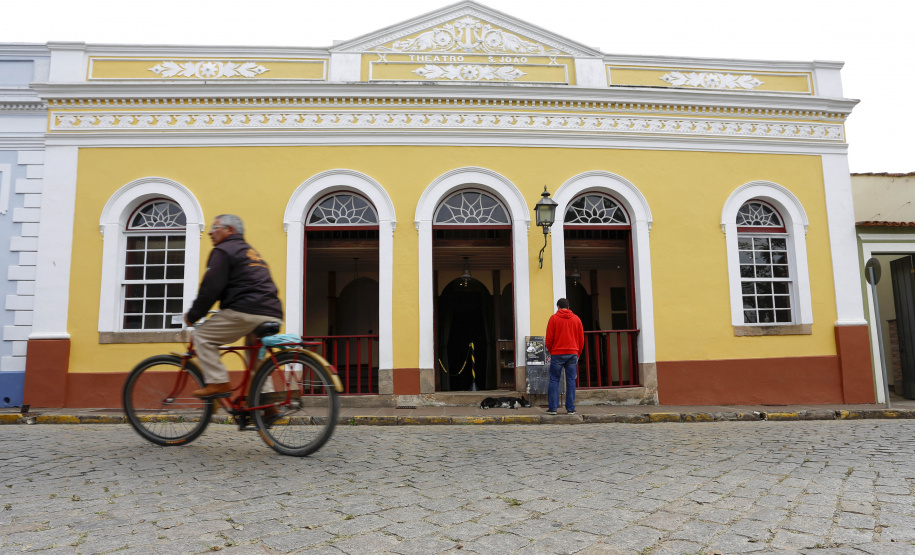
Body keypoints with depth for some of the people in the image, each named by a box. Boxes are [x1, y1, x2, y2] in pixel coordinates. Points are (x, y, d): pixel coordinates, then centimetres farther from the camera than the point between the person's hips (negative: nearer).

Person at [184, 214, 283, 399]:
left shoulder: (223, 251, 3)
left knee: (202, 336, 5)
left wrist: (192, 316, 6)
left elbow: (210, 288, -6)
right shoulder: (251, 252, 30)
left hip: (246, 312, -8)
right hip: (273, 315, 8)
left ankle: (218, 383, -3)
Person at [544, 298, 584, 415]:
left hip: (557, 354, -2)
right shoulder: (576, 319, 9)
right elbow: (581, 339, 10)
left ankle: (552, 407, -1)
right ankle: (570, 408, 4)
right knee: (571, 381, 4)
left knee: (554, 380, 2)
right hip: (572, 354, 2)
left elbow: (549, 338, -2)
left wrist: (551, 352, 12)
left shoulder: (554, 318, 0)